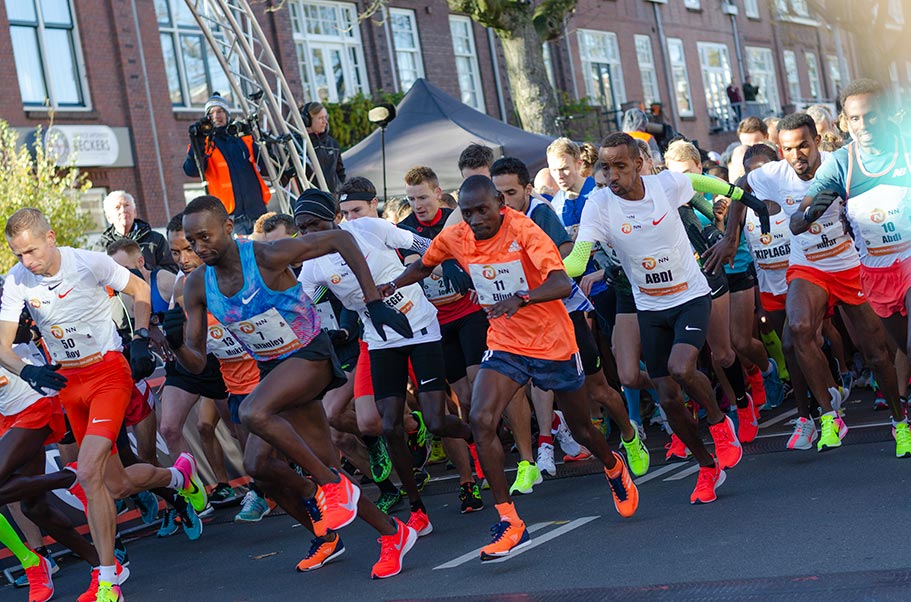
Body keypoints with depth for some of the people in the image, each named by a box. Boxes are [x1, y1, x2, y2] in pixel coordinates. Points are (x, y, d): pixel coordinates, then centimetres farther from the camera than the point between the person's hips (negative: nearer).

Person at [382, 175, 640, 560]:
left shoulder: (523, 231, -22)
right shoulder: (454, 238, -6)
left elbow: (562, 283, -34)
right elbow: (424, 266, 16)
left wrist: (519, 299, -50)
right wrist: (390, 287, -1)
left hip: (553, 344, -3)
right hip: (504, 346, 4)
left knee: (582, 430, 14)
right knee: (480, 420, -20)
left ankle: (615, 470, 50)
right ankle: (509, 523, -14)